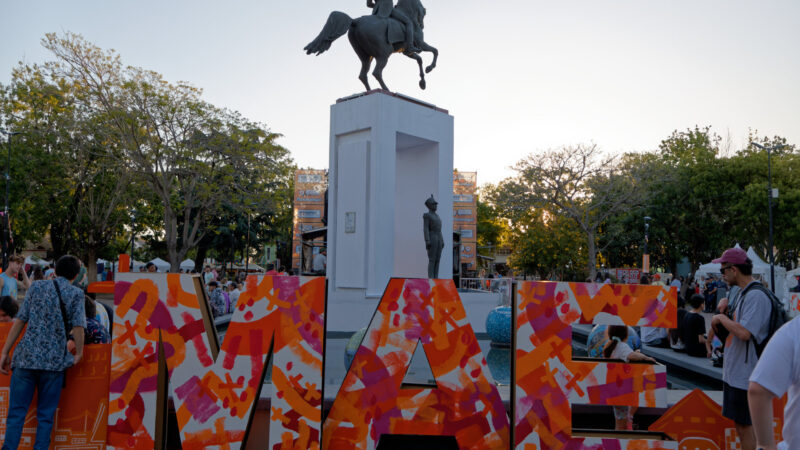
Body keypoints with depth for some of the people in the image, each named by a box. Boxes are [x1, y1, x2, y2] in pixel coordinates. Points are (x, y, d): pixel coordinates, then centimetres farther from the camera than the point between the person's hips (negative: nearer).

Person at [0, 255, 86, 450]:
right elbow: (78, 326, -9)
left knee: (16, 412, 7)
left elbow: (20, 320, 4)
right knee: (46, 415, 9)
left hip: (27, 356, 2)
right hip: (54, 361, -1)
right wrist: (79, 353, 2)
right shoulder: (76, 293, 2)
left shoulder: (37, 287, 8)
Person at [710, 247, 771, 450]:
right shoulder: (745, 294, 13)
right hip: (734, 372, 10)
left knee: (745, 425, -2)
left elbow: (744, 333, -29)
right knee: (739, 423, 18)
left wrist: (722, 318, -14)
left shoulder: (756, 296, -19)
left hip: (745, 376, -10)